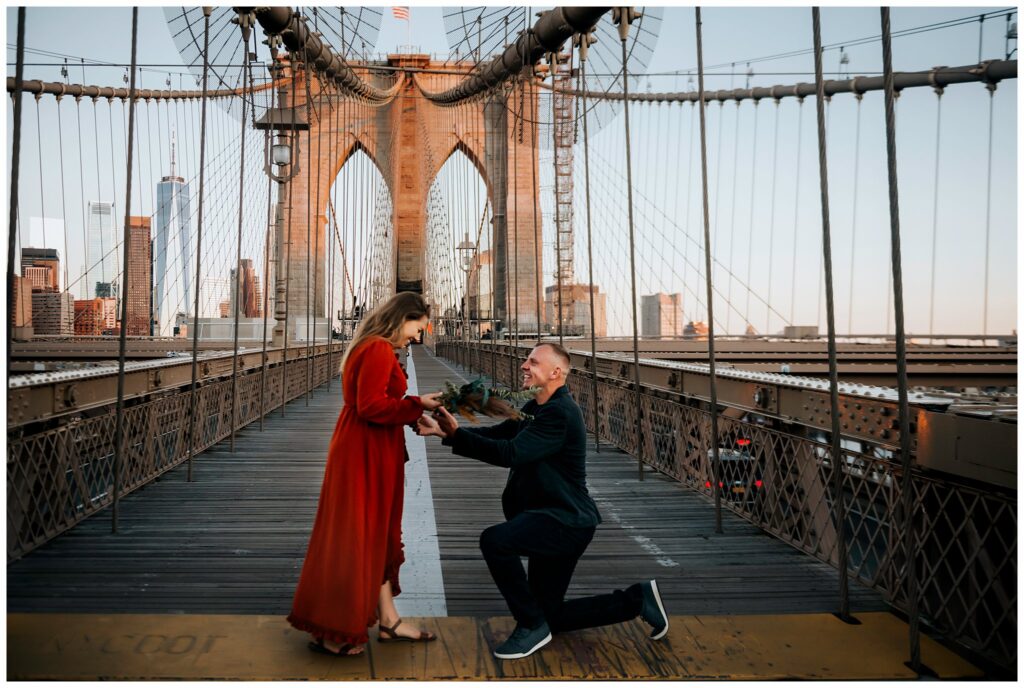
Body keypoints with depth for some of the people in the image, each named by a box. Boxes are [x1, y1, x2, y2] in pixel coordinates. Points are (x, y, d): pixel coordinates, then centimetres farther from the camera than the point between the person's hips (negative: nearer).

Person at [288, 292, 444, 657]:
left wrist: (414, 414, 9)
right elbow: (371, 406, -24)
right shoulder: (379, 350, -17)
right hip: (364, 453, -11)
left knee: (378, 532, 15)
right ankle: (331, 632, 11)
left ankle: (388, 619, 26)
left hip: (371, 452, 11)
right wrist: (417, 404, -15)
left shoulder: (375, 347, 15)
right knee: (354, 536, -1)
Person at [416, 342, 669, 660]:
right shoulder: (536, 408, 12)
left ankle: (531, 626, -11)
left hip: (566, 521, -10)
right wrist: (444, 430, -3)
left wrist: (457, 433, -30)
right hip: (556, 519, 10)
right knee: (550, 616, 14)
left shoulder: (561, 413, -20)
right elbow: (495, 434, 8)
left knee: (494, 540, -29)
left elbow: (511, 453, -30)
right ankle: (637, 599, 24)